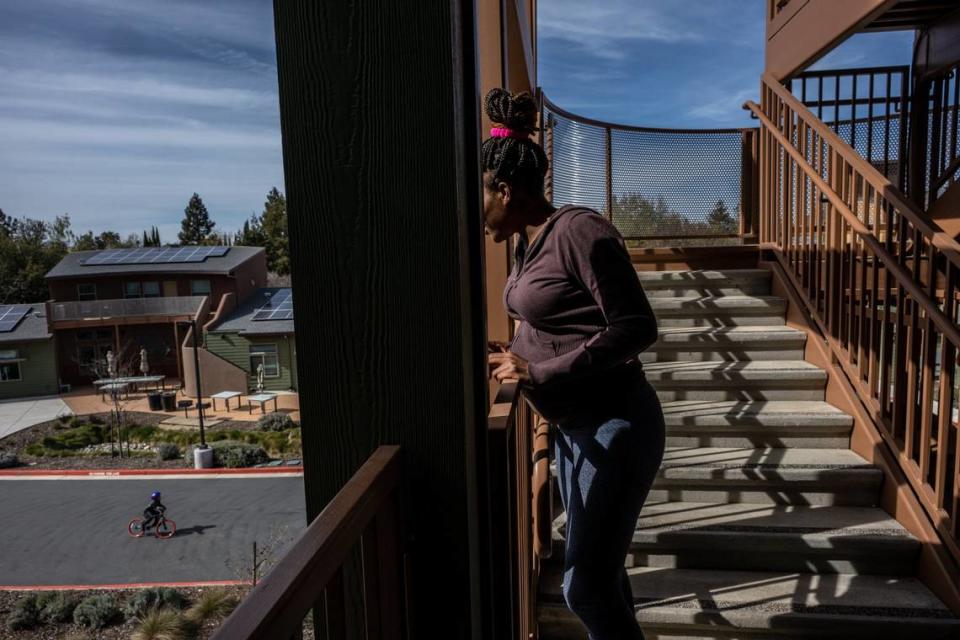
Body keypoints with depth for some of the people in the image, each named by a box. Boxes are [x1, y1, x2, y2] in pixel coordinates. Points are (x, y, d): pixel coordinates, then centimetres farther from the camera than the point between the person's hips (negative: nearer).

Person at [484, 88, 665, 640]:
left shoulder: (580, 231, -19)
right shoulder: (530, 242, 8)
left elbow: (636, 328, -21)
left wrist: (540, 372, -23)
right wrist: (512, 358, 0)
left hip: (615, 426, -9)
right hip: (573, 425, 9)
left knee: (585, 587, -1)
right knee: (597, 571, 20)